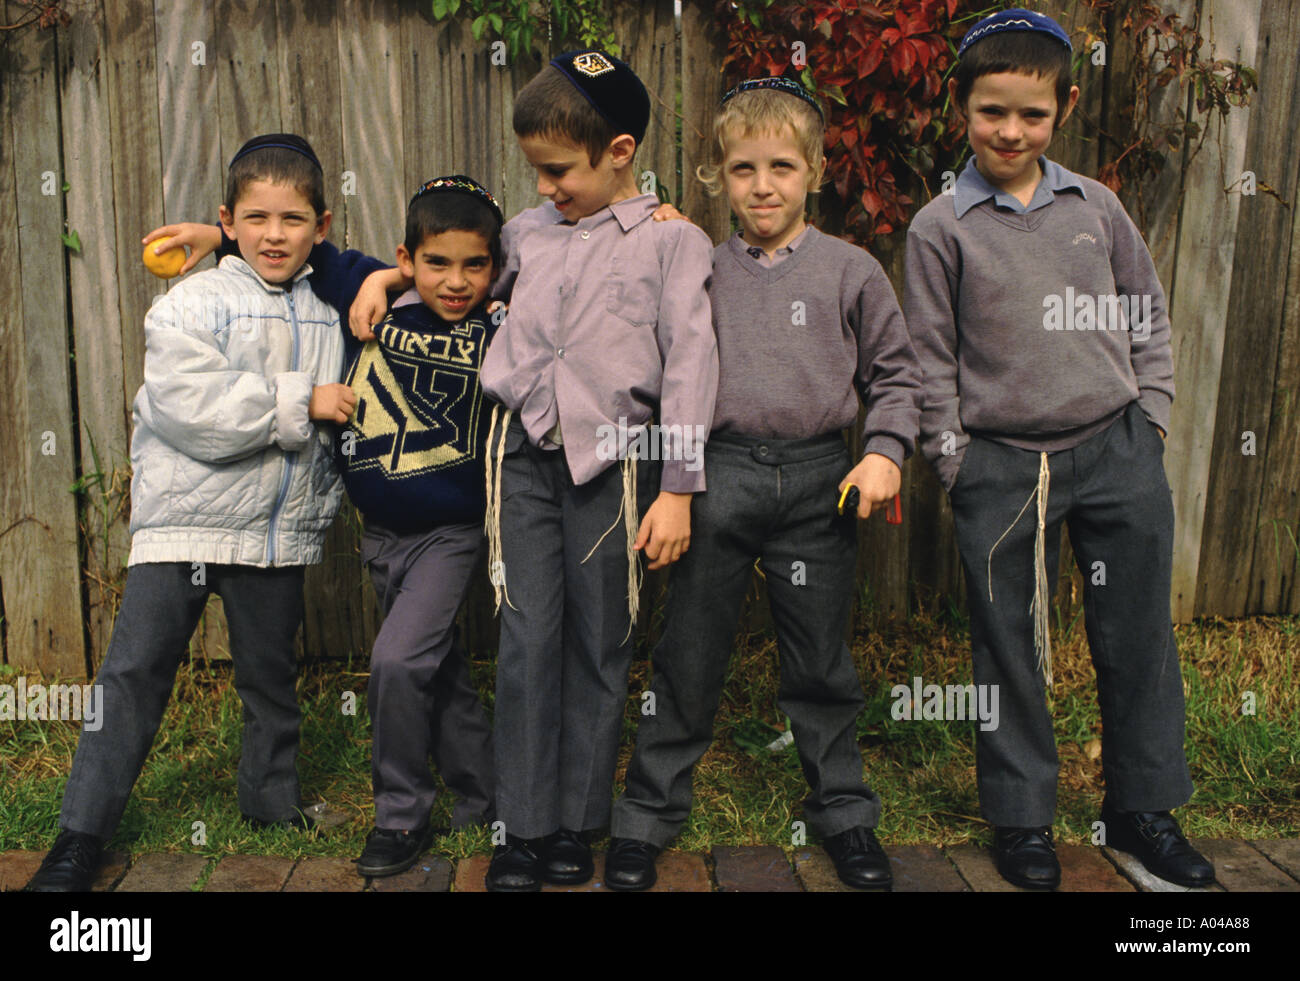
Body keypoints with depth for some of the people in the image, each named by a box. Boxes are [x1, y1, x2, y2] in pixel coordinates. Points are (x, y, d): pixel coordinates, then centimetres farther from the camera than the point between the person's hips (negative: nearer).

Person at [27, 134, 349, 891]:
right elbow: (192, 409, -20)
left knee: (271, 672, 15)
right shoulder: (191, 304, -6)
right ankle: (82, 835, 7)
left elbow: (336, 422, 21)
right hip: (183, 517, -3)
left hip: (279, 530, 4)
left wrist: (323, 508, 17)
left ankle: (275, 801, 33)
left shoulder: (327, 315, 9)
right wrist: (299, 404, -18)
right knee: (135, 670, -3)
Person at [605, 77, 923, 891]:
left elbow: (896, 374, 8)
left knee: (821, 661, 11)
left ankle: (844, 812, 30)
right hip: (719, 478, 1)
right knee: (689, 655, 7)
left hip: (818, 481, 0)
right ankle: (649, 813, 22)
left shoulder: (851, 271, 4)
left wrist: (886, 451, -6)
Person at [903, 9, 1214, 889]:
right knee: (1011, 648, 7)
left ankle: (1144, 806, 29)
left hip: (1119, 453, 3)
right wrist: (952, 457, -2)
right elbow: (931, 358, 2)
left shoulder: (1096, 207, 7)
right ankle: (1022, 817, 24)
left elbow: (1148, 317, 15)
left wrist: (1151, 416, 8)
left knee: (1138, 636, 10)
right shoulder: (941, 227, 0)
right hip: (1002, 469, -2)